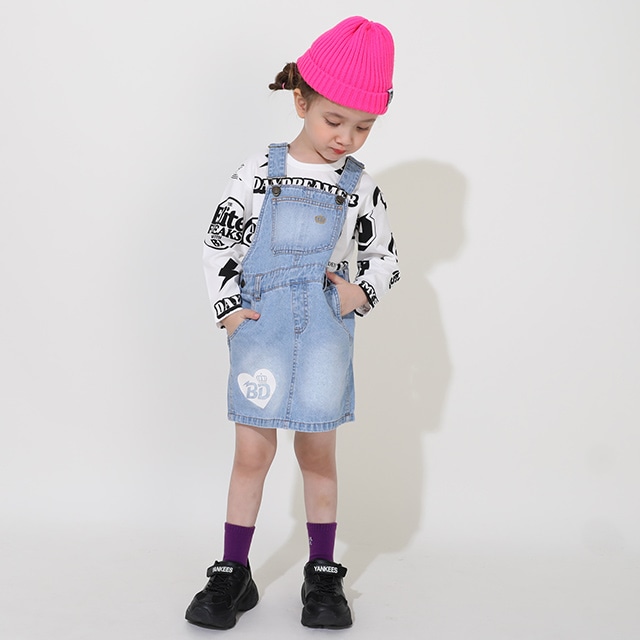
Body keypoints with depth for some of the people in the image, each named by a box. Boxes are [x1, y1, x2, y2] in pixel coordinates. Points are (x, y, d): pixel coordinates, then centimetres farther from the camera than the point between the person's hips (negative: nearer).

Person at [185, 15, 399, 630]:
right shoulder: (260, 172, -1)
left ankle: (323, 574, 20)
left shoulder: (361, 187, 4)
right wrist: (229, 310, -5)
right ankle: (232, 574, 14)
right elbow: (220, 242, 2)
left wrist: (362, 292, -6)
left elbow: (384, 256, 13)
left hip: (325, 331, 1)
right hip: (261, 327, -1)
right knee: (253, 450, 1)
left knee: (318, 452, 8)